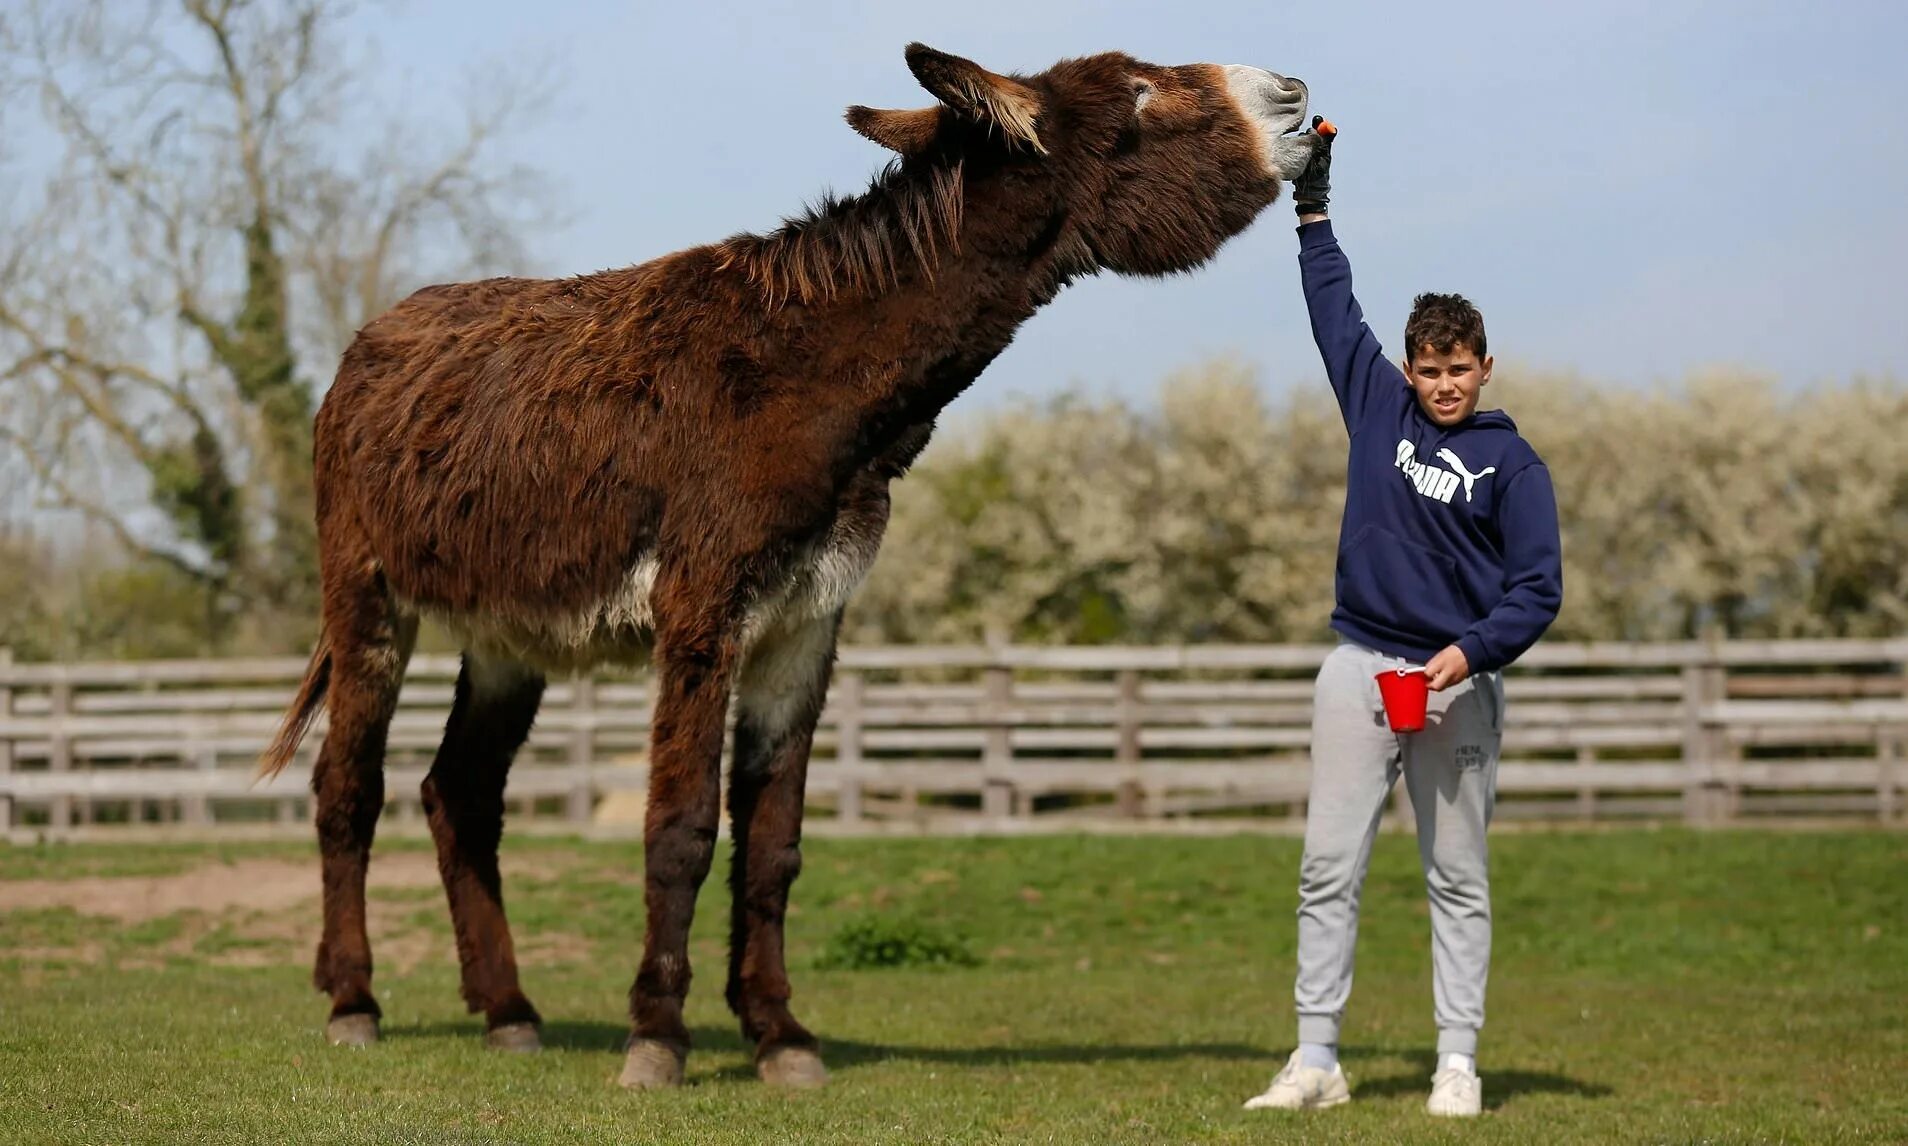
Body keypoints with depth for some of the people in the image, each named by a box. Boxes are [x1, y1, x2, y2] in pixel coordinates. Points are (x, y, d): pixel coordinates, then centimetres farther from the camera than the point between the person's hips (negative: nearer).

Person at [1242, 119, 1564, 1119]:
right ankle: (1316, 1058, 0)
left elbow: (1538, 588, -4)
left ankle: (1458, 1064, 6)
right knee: (1328, 869, -2)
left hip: (1458, 681, -2)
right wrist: (1313, 205, 22)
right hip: (1360, 666, 3)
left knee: (1458, 881, 3)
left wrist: (1472, 652, -18)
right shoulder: (1380, 406, 9)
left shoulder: (1512, 463, 0)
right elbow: (1334, 306, 19)